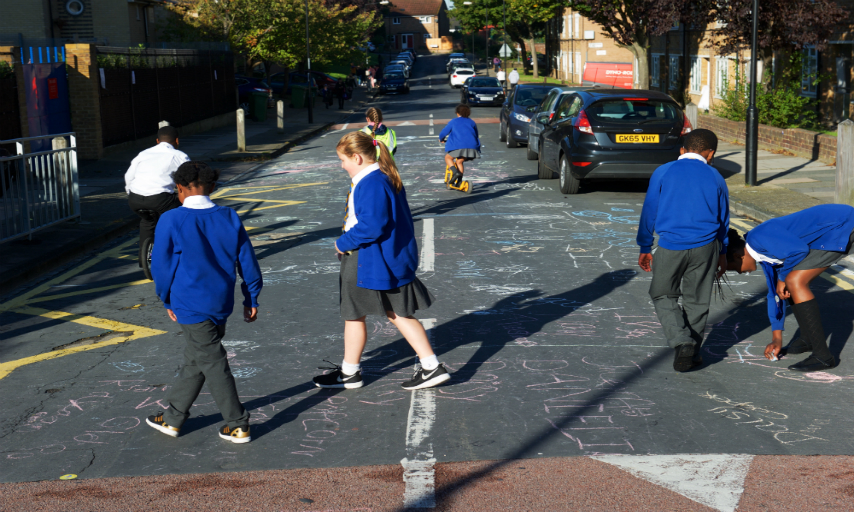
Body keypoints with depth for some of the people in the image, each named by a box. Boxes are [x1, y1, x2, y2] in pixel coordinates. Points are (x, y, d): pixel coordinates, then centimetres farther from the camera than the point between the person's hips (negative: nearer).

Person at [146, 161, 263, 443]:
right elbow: (247, 261, 4)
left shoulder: (171, 221, -11)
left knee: (212, 362, 2)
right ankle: (173, 417, 32)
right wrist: (251, 299, 14)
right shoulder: (230, 218, 1)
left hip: (191, 305, -6)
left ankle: (237, 425, 7)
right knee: (195, 359, 18)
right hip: (221, 303, 6)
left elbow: (161, 265, -5)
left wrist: (168, 301, 10)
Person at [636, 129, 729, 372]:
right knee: (697, 301, 14)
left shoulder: (663, 172, 3)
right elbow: (723, 219, 17)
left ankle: (682, 342, -5)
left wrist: (645, 248, 14)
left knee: (663, 297, 13)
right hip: (705, 246, 2)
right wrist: (722, 254, 28)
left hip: (670, 246, -2)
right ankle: (692, 353, 21)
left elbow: (649, 211, 6)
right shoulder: (715, 177, 8)